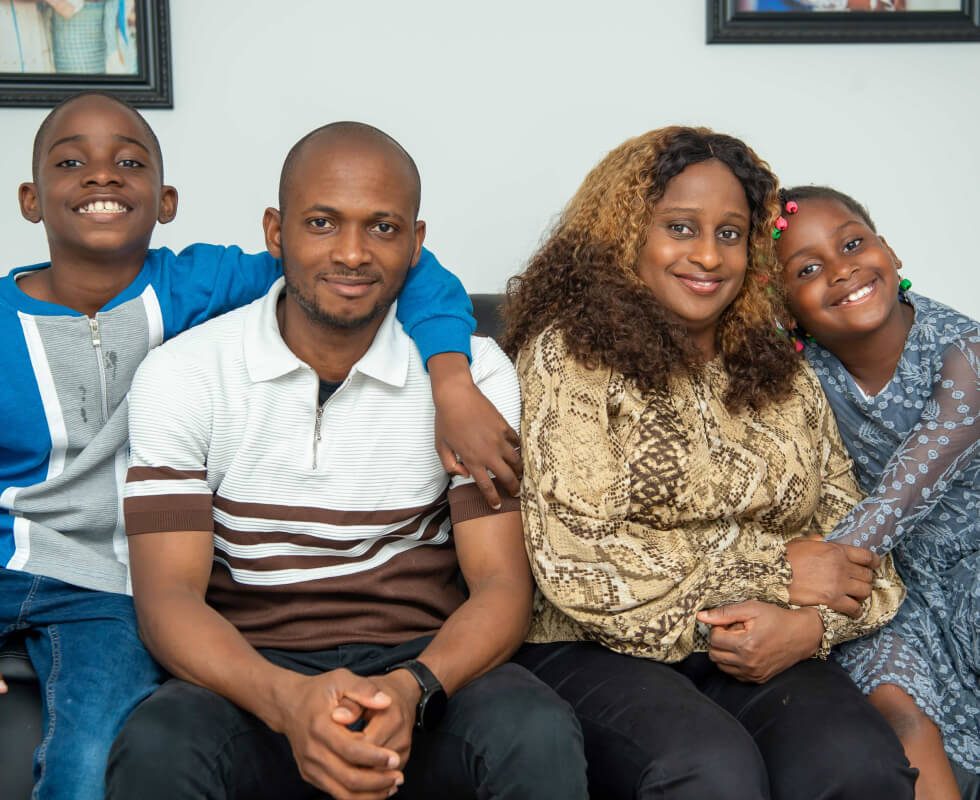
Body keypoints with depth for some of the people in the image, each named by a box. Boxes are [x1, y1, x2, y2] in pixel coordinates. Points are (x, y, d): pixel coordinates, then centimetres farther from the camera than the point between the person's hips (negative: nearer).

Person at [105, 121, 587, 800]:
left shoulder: (473, 372, 0)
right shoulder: (181, 376, -2)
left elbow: (502, 582, -6)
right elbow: (168, 596, -9)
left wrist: (413, 688, -27)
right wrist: (286, 700, -29)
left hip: (425, 662, 0)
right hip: (252, 669, 0)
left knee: (539, 736, -31)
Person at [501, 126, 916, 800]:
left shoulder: (786, 376, 15)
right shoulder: (569, 353, -1)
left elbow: (853, 537, 14)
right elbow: (573, 562, -11)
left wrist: (812, 624, -10)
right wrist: (775, 571, -7)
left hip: (760, 658, 4)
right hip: (594, 651, -4)